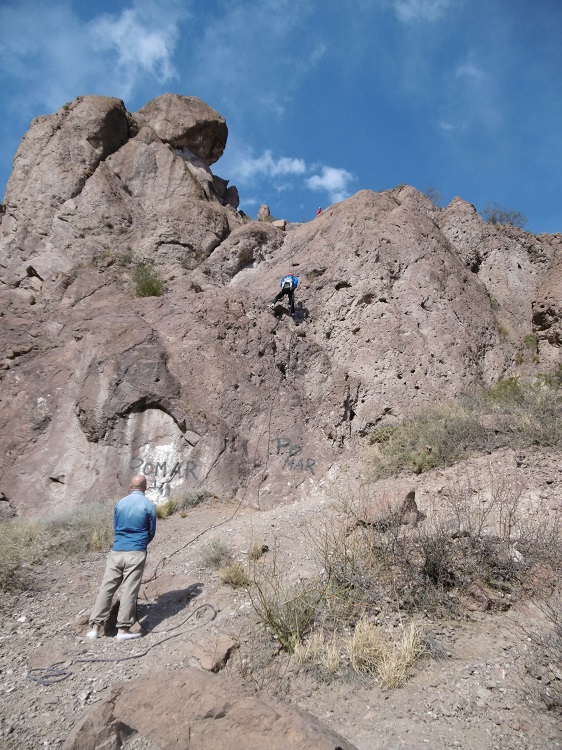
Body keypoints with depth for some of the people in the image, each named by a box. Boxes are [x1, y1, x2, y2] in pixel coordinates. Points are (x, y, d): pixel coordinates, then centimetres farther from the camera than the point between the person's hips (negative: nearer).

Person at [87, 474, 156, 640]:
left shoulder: (120, 503, 8)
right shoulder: (149, 506, -2)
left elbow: (115, 528, 17)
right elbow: (152, 532, 7)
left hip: (116, 552, 3)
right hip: (136, 553, -3)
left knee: (106, 588, 6)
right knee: (129, 591, -1)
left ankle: (95, 627, 6)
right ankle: (123, 629, 0)